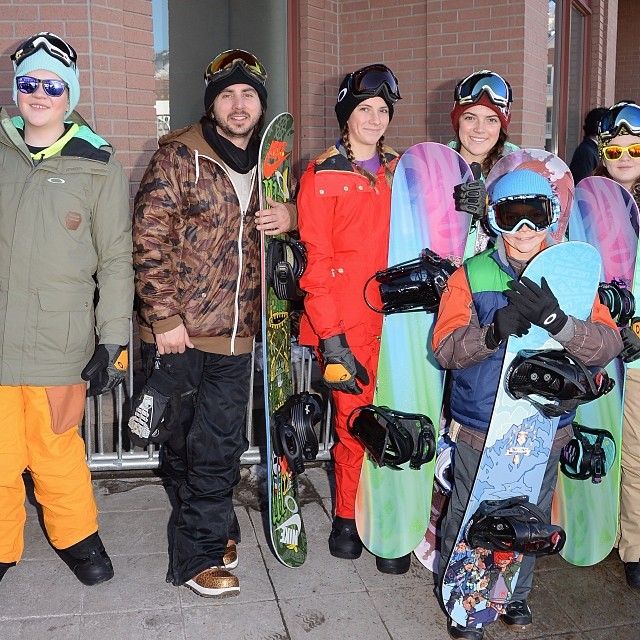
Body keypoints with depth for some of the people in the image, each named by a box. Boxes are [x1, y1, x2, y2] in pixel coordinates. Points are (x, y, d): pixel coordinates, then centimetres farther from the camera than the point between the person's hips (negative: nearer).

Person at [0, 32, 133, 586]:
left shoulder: (99, 168, 1)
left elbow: (116, 259, 0)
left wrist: (113, 341, -4)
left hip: (60, 343, -2)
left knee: (56, 450, 7)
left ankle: (77, 537, 31)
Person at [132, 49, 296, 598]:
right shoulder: (179, 156, -5)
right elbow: (149, 238, -9)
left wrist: (291, 215, -2)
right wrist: (164, 316, -14)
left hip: (236, 330, 4)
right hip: (180, 329, -4)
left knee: (221, 443, 10)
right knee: (188, 443, 6)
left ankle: (209, 532, 32)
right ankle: (199, 554, 21)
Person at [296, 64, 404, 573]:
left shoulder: (399, 172, 14)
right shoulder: (322, 177, 1)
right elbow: (316, 263, -5)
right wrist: (331, 339, -10)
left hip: (395, 319, 4)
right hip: (346, 325, -3)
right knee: (354, 423, 1)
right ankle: (347, 519, 23)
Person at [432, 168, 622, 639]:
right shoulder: (471, 276, -6)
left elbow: (608, 345, -14)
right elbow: (445, 349, -16)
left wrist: (559, 322, -33)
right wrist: (494, 331, -35)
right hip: (478, 432, -2)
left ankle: (514, 594, 44)